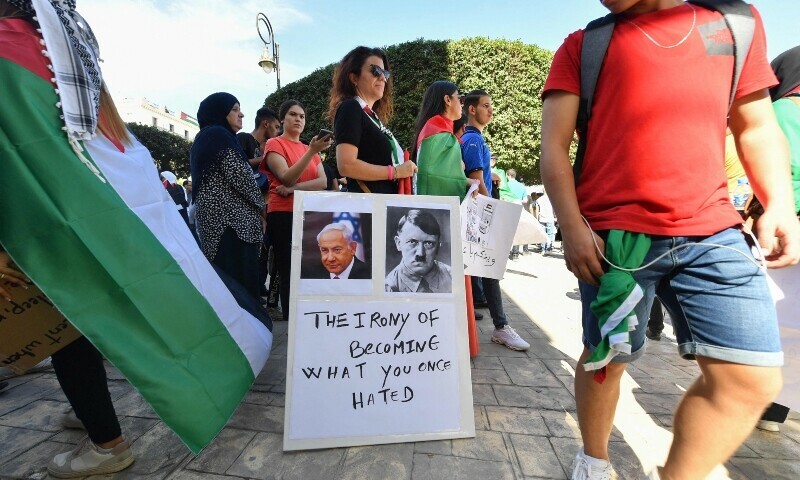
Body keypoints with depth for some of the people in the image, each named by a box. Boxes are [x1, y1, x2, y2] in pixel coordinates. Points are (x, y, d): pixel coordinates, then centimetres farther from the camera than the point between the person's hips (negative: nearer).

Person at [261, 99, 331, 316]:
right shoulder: (274, 144, 4)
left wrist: (294, 189, -13)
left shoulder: (309, 148, 19)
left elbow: (323, 182, 3)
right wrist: (311, 152, -23)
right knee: (289, 274, -5)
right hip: (283, 215, -5)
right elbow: (286, 177, -14)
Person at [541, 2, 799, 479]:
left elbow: (758, 127, 19)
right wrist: (572, 227, -15)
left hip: (714, 232, 4)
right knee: (607, 359, 8)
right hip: (613, 237, -3)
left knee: (753, 379, 0)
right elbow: (554, 147, -3)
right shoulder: (583, 46, 6)